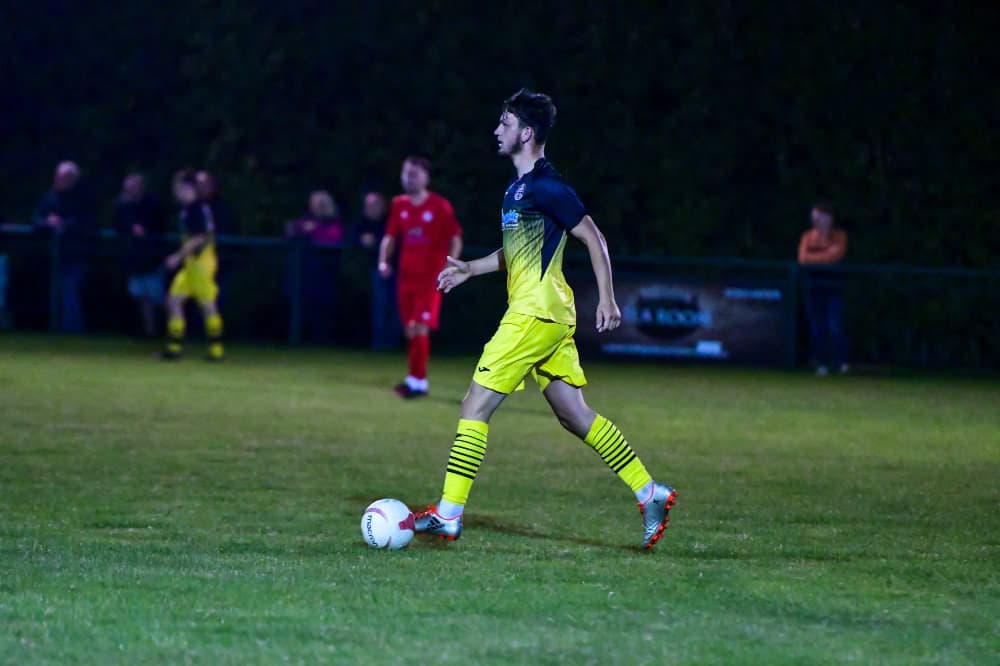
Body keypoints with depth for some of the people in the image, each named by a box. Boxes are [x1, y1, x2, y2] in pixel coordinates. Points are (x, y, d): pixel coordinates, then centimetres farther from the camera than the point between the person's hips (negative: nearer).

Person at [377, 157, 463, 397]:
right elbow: (390, 237, 15)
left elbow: (455, 239, -2)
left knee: (420, 328, -13)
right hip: (406, 277, 5)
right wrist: (384, 261, -2)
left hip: (430, 278, -5)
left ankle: (416, 380, -10)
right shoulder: (399, 205, 8)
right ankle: (419, 381, 16)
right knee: (410, 331, 7)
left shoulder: (440, 206, -6)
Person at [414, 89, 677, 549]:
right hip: (549, 318, 10)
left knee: (475, 407, -8)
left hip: (535, 315, -10)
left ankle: (448, 515, -6)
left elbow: (594, 239, -12)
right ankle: (650, 494, 11)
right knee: (573, 414, 11)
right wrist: (470, 268, 18)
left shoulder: (546, 187, -13)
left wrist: (606, 298, -15)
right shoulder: (519, 187, 17)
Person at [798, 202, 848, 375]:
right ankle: (822, 364, 5)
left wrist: (815, 257, -7)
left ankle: (842, 362, -9)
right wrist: (826, 254, -7)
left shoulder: (839, 236, 5)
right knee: (817, 327, 0)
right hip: (814, 287, 2)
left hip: (833, 285, -2)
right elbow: (803, 258, -5)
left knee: (835, 326, -13)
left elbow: (837, 254, -11)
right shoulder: (808, 236, 9)